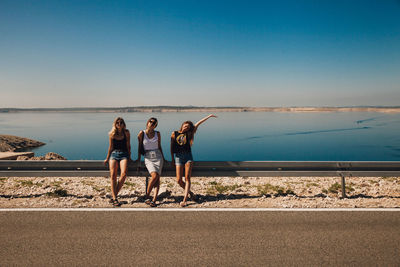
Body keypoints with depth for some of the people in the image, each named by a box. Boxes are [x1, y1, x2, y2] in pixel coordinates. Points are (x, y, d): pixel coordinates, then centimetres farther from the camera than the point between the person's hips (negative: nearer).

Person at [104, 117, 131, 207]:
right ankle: (115, 199, -9)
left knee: (124, 173, -23)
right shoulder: (112, 134, 7)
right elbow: (111, 147, 14)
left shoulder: (126, 132, 6)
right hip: (114, 154, 1)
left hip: (124, 154, -1)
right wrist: (107, 158, 16)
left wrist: (129, 157, 10)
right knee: (113, 176, -12)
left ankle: (114, 196, -13)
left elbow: (128, 146, 10)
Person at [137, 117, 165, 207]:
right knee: (154, 176, -24)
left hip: (158, 156, 2)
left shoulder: (157, 133, 8)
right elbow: (139, 147, 8)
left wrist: (163, 158, 16)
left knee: (157, 178, -14)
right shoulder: (141, 133, 2)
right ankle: (147, 196, -9)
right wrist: (138, 159, 8)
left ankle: (154, 200, -17)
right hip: (148, 158, -2)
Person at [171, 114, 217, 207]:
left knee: (187, 178, -8)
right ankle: (190, 193, 17)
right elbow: (172, 147, 11)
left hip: (188, 156, 0)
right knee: (179, 180, -5)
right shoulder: (174, 133, 7)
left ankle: (185, 200, -8)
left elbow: (198, 123, 9)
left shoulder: (188, 134, 9)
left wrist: (209, 116, 10)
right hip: (178, 157, 0)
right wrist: (172, 159, 10)